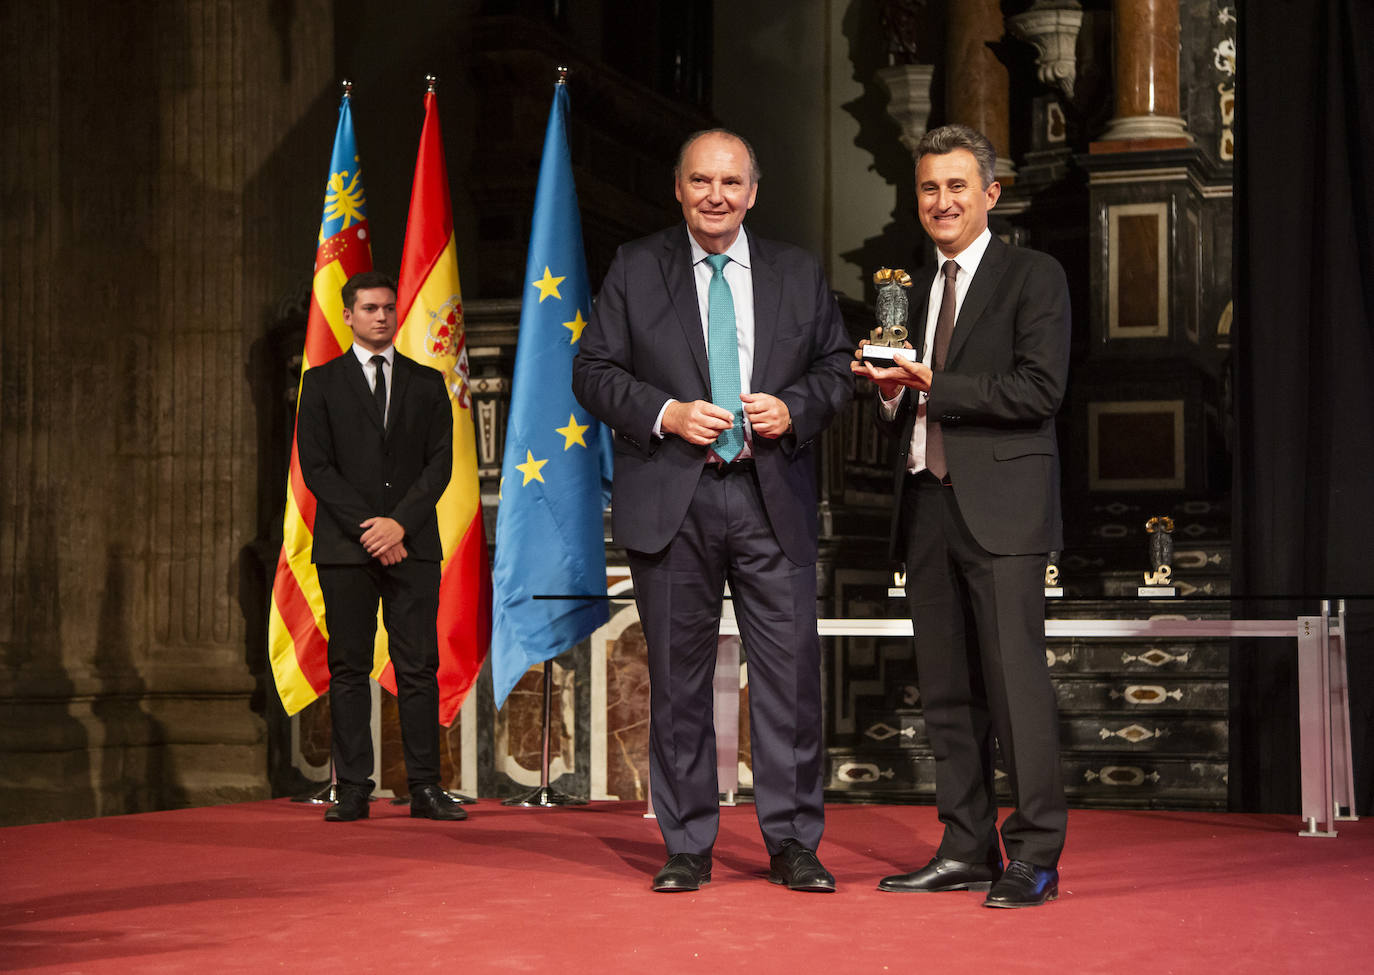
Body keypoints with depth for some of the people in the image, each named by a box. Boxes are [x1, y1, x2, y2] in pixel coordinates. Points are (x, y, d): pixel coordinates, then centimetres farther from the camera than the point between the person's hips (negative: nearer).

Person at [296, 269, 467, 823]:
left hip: (413, 545, 1)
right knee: (348, 669, 0)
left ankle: (425, 788, 0)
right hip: (344, 548, -1)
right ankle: (352, 791, 3)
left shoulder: (427, 383, 13)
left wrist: (400, 522, -9)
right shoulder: (321, 383, 8)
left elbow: (440, 463, 5)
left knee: (419, 667, -2)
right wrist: (365, 527, -11)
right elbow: (316, 466, 0)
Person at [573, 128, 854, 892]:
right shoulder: (635, 268, 7)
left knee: (792, 670, -2)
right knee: (679, 677, 5)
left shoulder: (799, 273, 11)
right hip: (672, 498, -1)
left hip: (773, 497, 1)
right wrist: (666, 414, -12)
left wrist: (794, 409, -8)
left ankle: (793, 842, 10)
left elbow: (838, 366, 12)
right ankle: (688, 846, 15)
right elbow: (594, 370, 3)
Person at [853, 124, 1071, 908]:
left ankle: (1035, 857, -4)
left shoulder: (1033, 276, -1)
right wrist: (892, 392, 1)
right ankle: (967, 850, 17)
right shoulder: (916, 290, 20)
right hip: (928, 503, 7)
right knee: (947, 690, 9)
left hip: (1000, 506, -7)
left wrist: (933, 387, -14)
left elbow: (1040, 389, -12)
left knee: (1016, 679, -9)